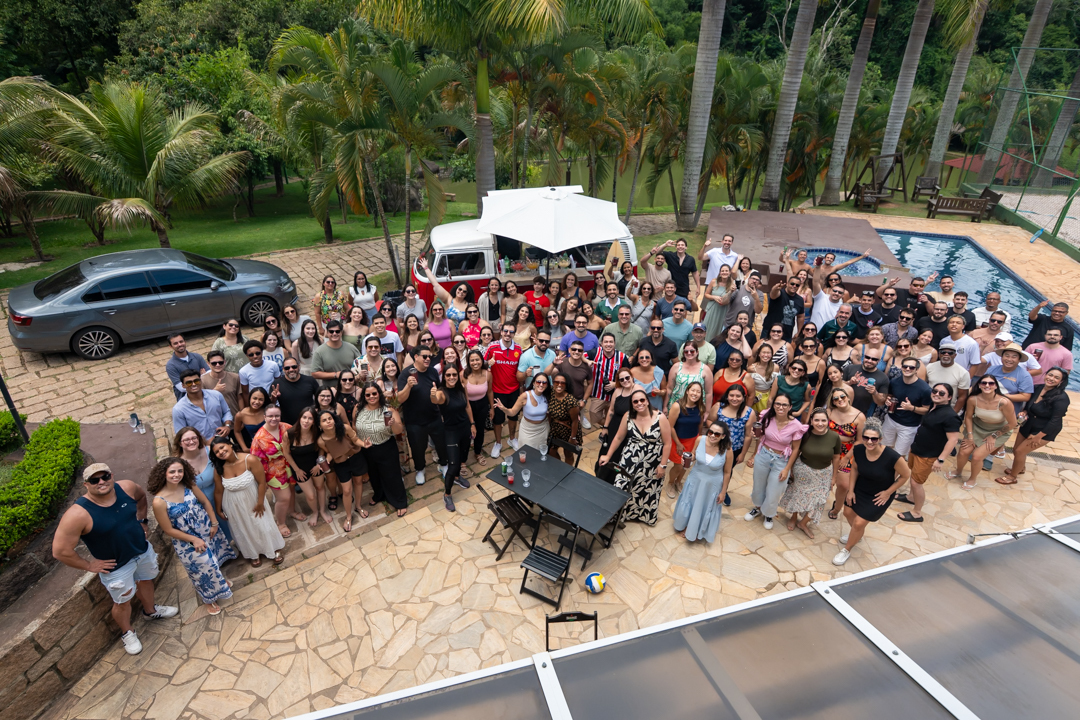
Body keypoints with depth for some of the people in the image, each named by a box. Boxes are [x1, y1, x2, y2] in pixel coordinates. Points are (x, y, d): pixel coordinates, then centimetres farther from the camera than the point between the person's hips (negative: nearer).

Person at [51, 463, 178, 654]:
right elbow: (60, 551, -24)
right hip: (115, 566, -5)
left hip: (143, 550, 5)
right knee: (123, 601, 17)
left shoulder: (126, 488, -18)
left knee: (145, 581, 29)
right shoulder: (78, 514, -32)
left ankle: (150, 611, 59)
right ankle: (127, 632, 47)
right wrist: (89, 566, -15)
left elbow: (141, 497, 7)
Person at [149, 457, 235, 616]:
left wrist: (214, 523, -6)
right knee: (203, 569, 13)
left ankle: (220, 580, 59)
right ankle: (209, 600, 41)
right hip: (187, 542, -4)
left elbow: (206, 502, -1)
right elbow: (169, 530, -19)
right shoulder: (159, 501, -29)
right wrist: (194, 540, -15)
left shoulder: (189, 486, -16)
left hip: (207, 530, 4)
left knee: (215, 557, 27)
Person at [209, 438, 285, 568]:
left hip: (253, 500, -2)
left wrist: (260, 503, -14)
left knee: (263, 524, 17)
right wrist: (218, 510, 4)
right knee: (244, 530, 23)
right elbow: (218, 491, -7)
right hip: (234, 506, 2)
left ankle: (275, 550, 42)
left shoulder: (250, 460, -30)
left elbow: (262, 482, -21)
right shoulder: (219, 468, -20)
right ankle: (254, 554, 49)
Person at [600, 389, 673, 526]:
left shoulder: (660, 418, -18)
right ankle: (621, 514, 34)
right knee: (624, 488, 8)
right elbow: (618, 438, 1)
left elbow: (667, 443, -11)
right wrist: (608, 456, 4)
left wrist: (663, 465, -10)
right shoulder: (628, 416, -10)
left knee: (647, 492, 17)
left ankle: (643, 515, 44)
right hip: (630, 462, 2)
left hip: (652, 465, -1)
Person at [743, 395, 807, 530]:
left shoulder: (796, 426, -20)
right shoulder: (767, 418, -13)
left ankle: (768, 514, 42)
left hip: (781, 461, -2)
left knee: (773, 493, 12)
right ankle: (757, 508, 50)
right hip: (763, 456, 2)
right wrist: (754, 455, 6)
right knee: (758, 485, 21)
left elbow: (795, 449, -9)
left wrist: (787, 468, -8)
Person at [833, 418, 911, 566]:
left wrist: (888, 492, -12)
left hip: (879, 495, -4)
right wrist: (851, 490, -1)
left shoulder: (892, 457, -34)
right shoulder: (858, 450, -22)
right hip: (859, 489, 4)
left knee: (859, 523, -2)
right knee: (848, 513, 20)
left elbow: (906, 475, -15)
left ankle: (847, 550, 25)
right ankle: (857, 534, 55)